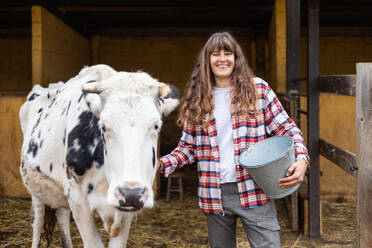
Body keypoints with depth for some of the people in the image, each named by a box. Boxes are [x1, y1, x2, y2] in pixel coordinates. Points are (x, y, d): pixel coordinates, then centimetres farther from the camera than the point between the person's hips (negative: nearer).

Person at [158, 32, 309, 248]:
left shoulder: (258, 89, 3)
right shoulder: (198, 100, 8)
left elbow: (287, 130, 3)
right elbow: (188, 147, 11)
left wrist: (301, 159, -16)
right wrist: (162, 164, -6)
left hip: (254, 192, -2)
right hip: (215, 195, 2)